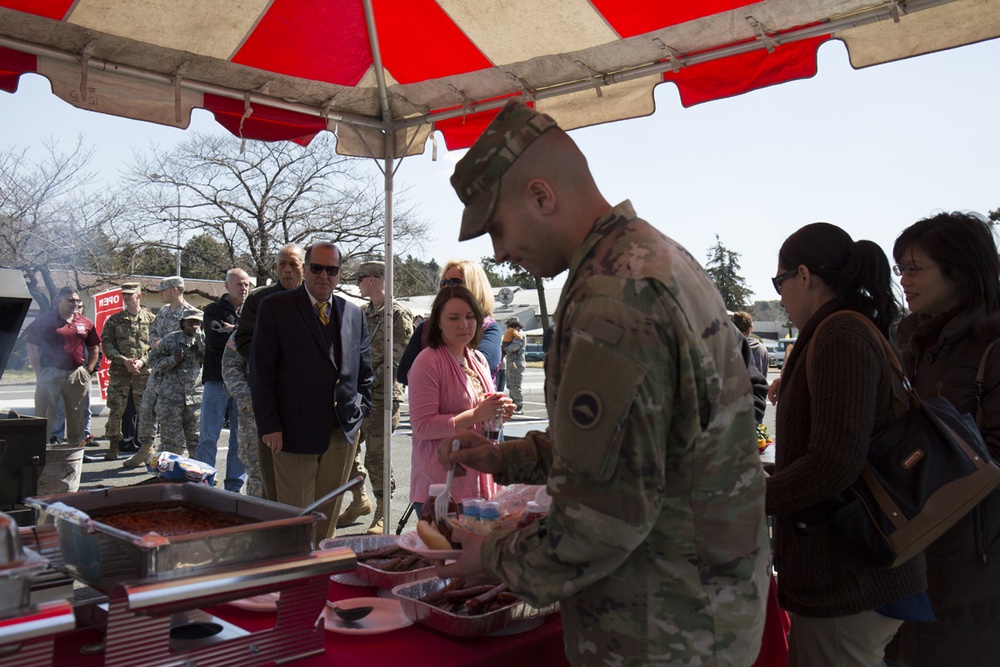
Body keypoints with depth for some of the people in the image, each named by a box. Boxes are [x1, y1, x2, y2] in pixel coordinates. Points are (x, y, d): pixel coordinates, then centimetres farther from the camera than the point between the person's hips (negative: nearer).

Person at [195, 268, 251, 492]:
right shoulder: (214, 310, 5)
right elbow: (214, 340, -12)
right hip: (217, 381, -3)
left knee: (241, 438, 6)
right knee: (208, 437, -1)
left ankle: (234, 486, 14)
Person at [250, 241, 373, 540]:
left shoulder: (354, 313, 12)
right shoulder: (275, 307, 0)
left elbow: (365, 370, 18)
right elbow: (261, 370, -4)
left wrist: (361, 411, 5)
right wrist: (269, 426, -10)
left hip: (344, 431, 4)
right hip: (295, 431, -4)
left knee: (329, 514, 11)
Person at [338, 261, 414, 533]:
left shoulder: (398, 315, -8)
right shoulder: (363, 313, 16)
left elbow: (397, 360, -13)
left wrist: (369, 381, -17)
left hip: (382, 397, -7)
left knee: (376, 455, -4)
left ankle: (382, 514, 10)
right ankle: (359, 500, 29)